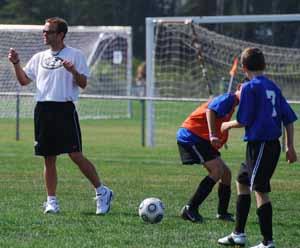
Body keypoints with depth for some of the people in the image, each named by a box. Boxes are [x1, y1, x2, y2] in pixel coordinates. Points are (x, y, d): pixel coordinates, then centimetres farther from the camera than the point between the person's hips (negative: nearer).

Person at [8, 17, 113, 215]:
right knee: (49, 158, 5)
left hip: (65, 109, -5)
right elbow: (24, 80, 15)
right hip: (43, 110, 5)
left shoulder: (75, 55, 0)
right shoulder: (39, 57, 15)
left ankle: (102, 191, 2)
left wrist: (73, 71, -23)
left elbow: (83, 84, -5)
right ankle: (52, 201, 11)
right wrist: (16, 63, 0)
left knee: (76, 155, -10)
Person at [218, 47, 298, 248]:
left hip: (259, 145, -9)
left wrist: (228, 125, 8)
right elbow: (289, 118, 11)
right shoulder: (273, 87, 11)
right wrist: (290, 146, 16)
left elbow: (244, 121, -13)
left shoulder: (250, 88, -11)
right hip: (273, 144, 9)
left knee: (260, 191, -6)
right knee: (242, 182, 21)